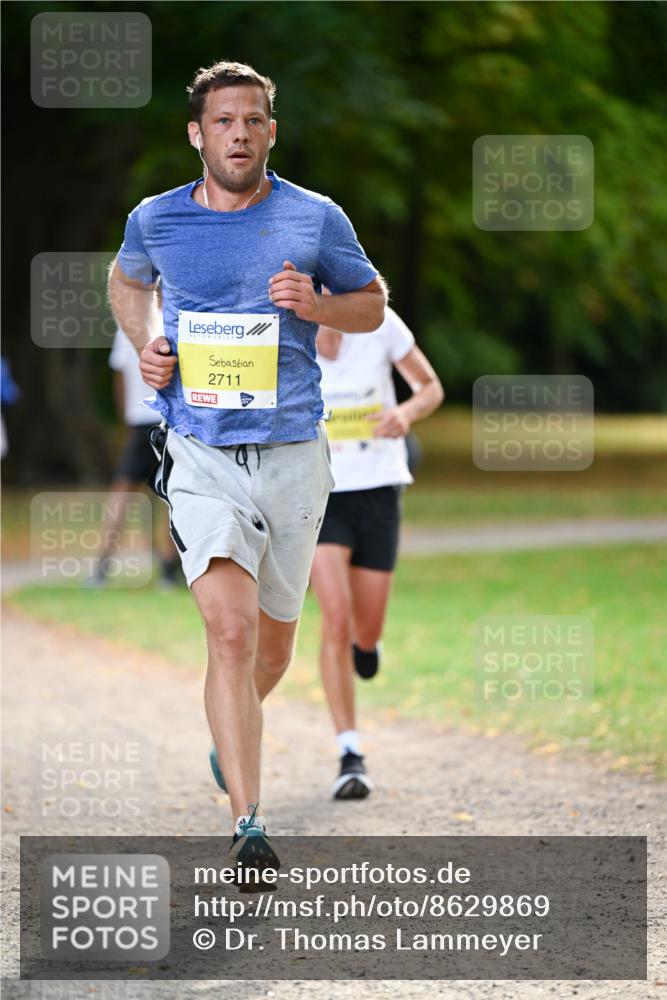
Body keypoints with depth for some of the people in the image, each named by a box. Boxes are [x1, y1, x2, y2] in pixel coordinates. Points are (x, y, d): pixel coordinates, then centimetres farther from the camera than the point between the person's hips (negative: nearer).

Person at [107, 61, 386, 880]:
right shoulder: (156, 220, 2)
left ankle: (232, 734, 49)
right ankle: (249, 828, -19)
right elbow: (127, 280, 24)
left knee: (273, 644, 15)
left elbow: (372, 305, 13)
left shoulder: (315, 219, 1)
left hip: (293, 456, 2)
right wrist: (144, 344, 5)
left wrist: (316, 305, -9)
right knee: (232, 633, -18)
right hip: (201, 457, -2)